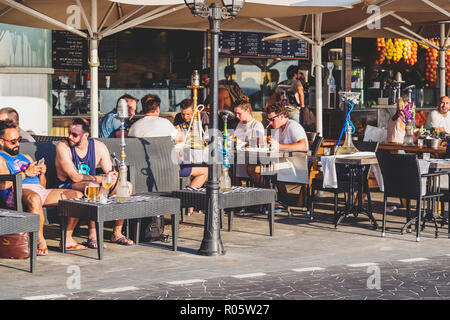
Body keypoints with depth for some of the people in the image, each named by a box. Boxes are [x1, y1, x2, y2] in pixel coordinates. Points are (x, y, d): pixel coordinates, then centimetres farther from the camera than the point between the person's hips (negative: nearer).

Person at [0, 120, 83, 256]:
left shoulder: (25, 157, 32)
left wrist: (41, 173, 7)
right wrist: (25, 173, -13)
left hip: (40, 190, 8)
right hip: (17, 192, -8)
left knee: (77, 195, -6)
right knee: (34, 199, -43)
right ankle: (40, 242, -31)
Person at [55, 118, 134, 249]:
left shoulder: (99, 147, 1)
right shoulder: (63, 147, -14)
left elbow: (109, 172, 2)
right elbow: (75, 177, -21)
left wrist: (114, 176, -24)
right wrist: (101, 178, -26)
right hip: (67, 188, -5)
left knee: (127, 186, -12)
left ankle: (117, 234, -4)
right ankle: (92, 237, -31)